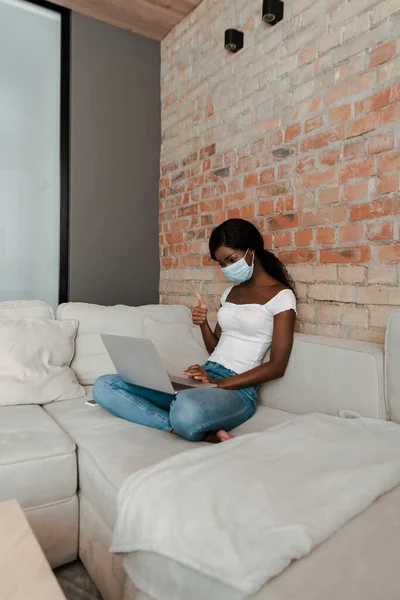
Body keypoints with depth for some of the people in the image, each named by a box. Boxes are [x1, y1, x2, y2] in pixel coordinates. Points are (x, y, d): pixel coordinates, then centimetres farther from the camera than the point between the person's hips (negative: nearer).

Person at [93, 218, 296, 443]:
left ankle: (196, 430, -12)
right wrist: (203, 323, 0)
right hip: (204, 377, 9)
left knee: (187, 410, -46)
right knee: (104, 386, -9)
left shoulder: (281, 296, -3)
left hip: (238, 389, -9)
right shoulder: (230, 292, 18)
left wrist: (218, 383, -18)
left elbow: (277, 366, -10)